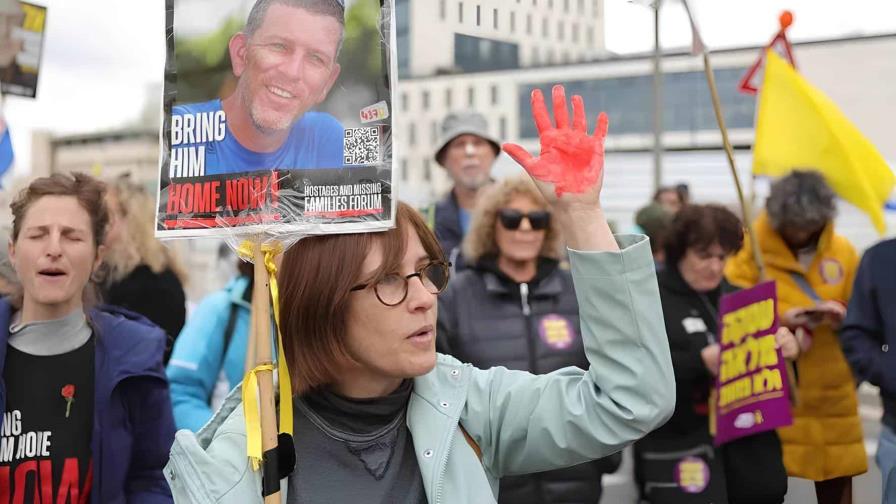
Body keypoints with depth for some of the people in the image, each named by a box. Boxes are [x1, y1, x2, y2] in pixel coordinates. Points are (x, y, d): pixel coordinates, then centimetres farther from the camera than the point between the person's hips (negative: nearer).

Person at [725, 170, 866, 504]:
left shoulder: (842, 251, 4)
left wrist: (842, 315, -14)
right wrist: (779, 319, -27)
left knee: (837, 471, 11)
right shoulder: (750, 247, -8)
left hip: (830, 386, 4)